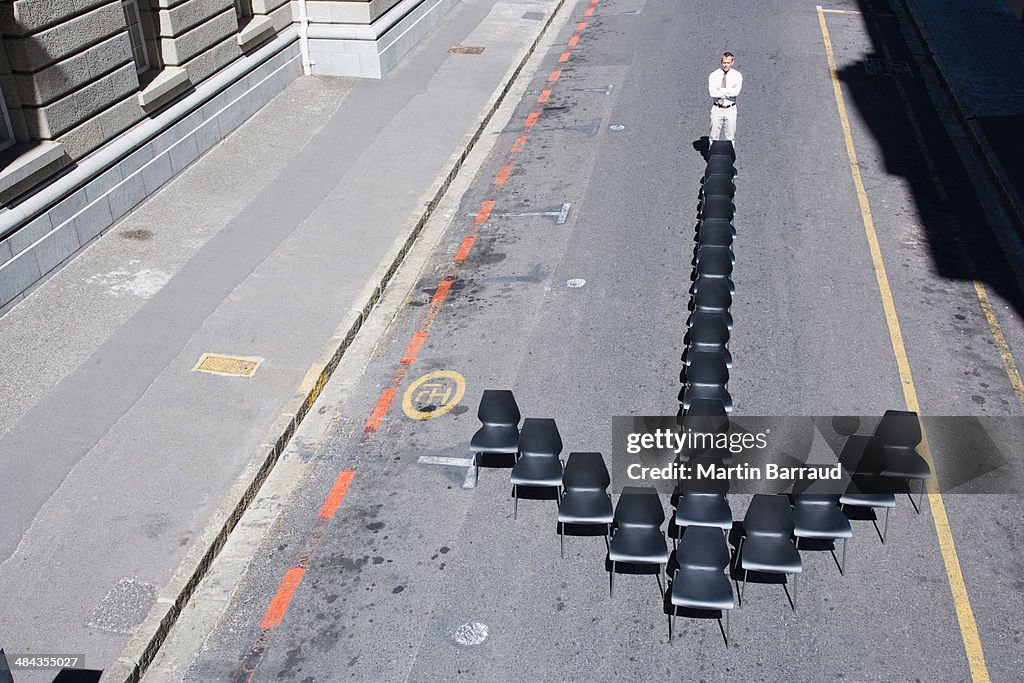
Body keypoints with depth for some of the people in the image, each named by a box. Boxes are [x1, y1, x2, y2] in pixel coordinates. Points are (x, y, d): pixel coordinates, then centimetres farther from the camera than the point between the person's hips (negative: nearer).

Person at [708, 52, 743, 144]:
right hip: (717, 109, 0)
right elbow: (712, 92, -17)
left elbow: (736, 92, -17)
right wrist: (729, 91, -14)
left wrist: (720, 90, -14)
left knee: (730, 136, 6)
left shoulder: (737, 75, 0)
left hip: (730, 109, 0)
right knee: (714, 136, 2)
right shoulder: (714, 75, -2)